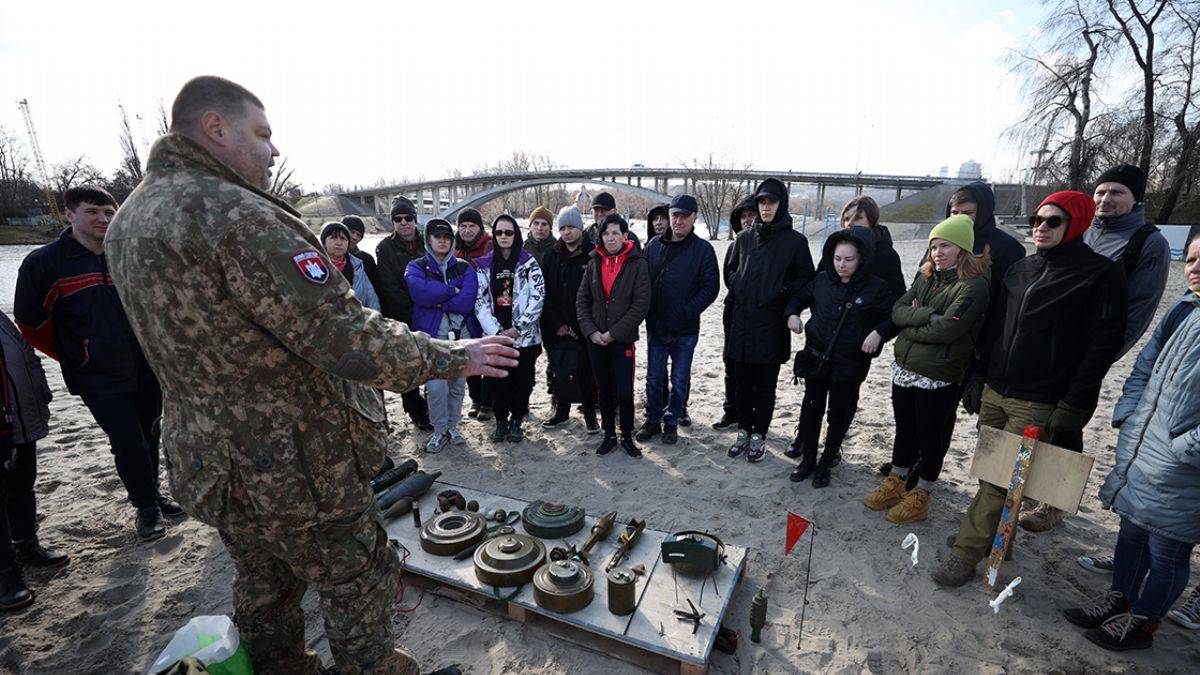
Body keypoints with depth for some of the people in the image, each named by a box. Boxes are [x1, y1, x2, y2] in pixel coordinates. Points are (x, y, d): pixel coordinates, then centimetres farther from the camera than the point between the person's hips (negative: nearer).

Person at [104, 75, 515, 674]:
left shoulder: (125, 224, 7)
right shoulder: (235, 215, -24)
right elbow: (342, 336, -29)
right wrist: (451, 358, -20)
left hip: (207, 460, 9)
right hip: (296, 465, -9)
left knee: (262, 588, 27)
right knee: (355, 586, 12)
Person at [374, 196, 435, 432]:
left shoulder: (427, 244, 7)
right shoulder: (385, 248, -2)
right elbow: (390, 288, -9)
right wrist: (413, 313, -14)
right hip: (402, 322, -2)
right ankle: (417, 412, 20)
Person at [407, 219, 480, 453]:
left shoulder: (464, 268, 8)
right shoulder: (417, 267, 5)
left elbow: (467, 300, -8)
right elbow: (420, 293, -17)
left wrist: (438, 301, -11)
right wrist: (452, 290, -10)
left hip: (461, 333, 2)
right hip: (432, 334, -2)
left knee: (458, 383, 10)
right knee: (437, 386, -7)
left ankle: (452, 426, 27)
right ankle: (440, 431, 12)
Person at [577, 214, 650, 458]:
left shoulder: (637, 264, -6)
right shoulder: (594, 264, 6)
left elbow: (641, 305, -11)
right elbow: (582, 301, 6)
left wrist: (613, 333, -14)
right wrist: (591, 331, -7)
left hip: (623, 340, -3)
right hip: (595, 339, 4)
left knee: (625, 392, -2)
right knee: (604, 389, 13)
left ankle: (627, 436, 20)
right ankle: (609, 435, 28)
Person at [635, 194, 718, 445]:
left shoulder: (703, 249, -5)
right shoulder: (654, 244, 4)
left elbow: (711, 287, -8)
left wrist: (688, 311, -16)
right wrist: (646, 310, -2)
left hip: (685, 330, -2)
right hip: (655, 327, 3)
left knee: (679, 381, 10)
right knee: (654, 379, 12)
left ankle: (671, 423, 27)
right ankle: (652, 421, 29)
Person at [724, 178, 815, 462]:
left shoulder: (795, 241, -4)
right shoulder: (744, 238, 8)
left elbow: (806, 279, 0)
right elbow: (730, 269, 20)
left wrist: (780, 293, -12)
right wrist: (738, 287, 3)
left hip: (772, 325, -3)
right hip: (742, 322, 4)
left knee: (766, 385, 8)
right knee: (743, 382, 13)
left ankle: (759, 436, 23)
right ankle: (744, 432, 27)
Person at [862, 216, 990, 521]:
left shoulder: (974, 286, -13)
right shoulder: (925, 277, 9)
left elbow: (946, 329, -23)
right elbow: (898, 310, -1)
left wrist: (910, 326, -9)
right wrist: (925, 316, -18)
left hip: (938, 377, -6)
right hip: (904, 368, 7)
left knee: (930, 437, 10)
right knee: (904, 430, 19)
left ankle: (920, 496, 27)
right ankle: (895, 484, 36)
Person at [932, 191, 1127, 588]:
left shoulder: (1101, 275, -7)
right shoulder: (1020, 269, 10)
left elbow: (1103, 345, -10)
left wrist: (1071, 406, -14)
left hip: (1039, 404, -6)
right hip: (995, 392, 6)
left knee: (1000, 479, -2)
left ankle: (966, 553, 7)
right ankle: (992, 532, 30)